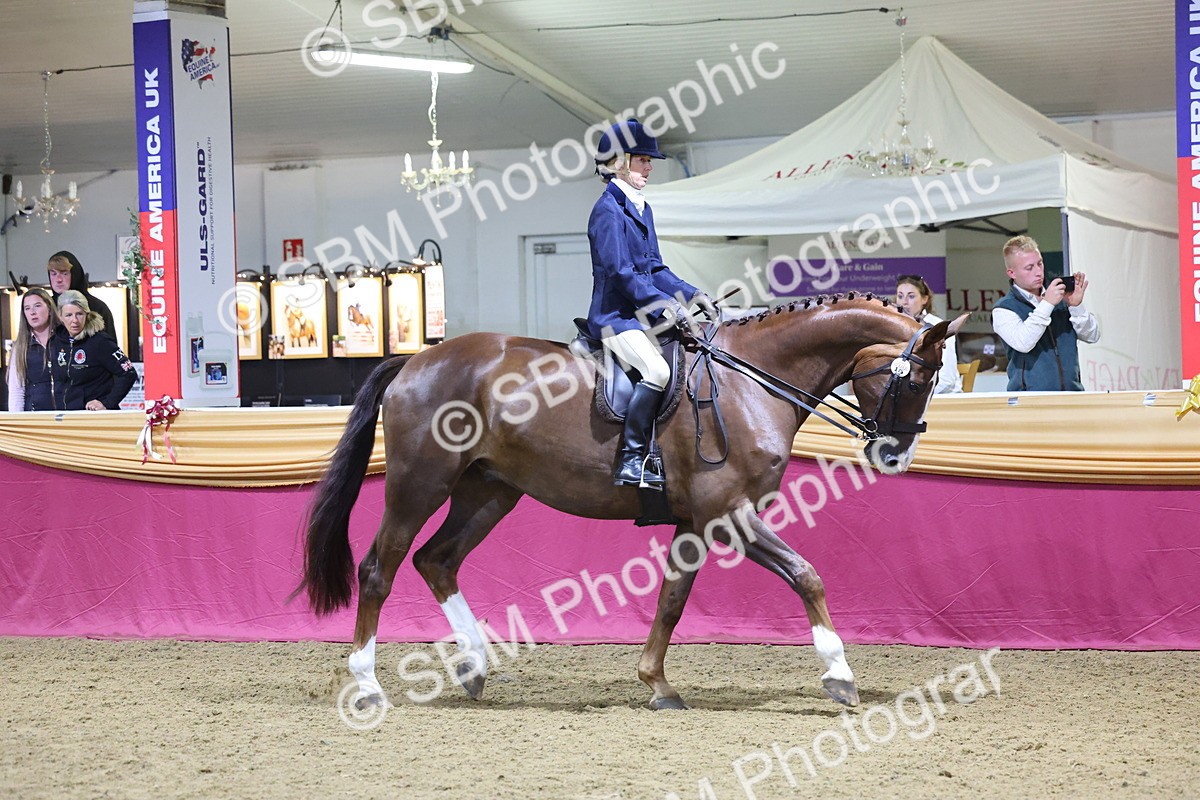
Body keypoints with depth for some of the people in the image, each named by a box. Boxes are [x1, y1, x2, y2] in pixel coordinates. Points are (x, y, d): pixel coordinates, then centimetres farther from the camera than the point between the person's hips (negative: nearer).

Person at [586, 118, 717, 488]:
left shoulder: (642, 209, 17)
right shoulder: (608, 210, -12)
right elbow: (620, 272, -20)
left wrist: (694, 295, 5)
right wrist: (666, 303, -24)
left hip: (642, 316, 10)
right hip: (614, 316, -10)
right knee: (657, 371, -30)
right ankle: (631, 461, -27)